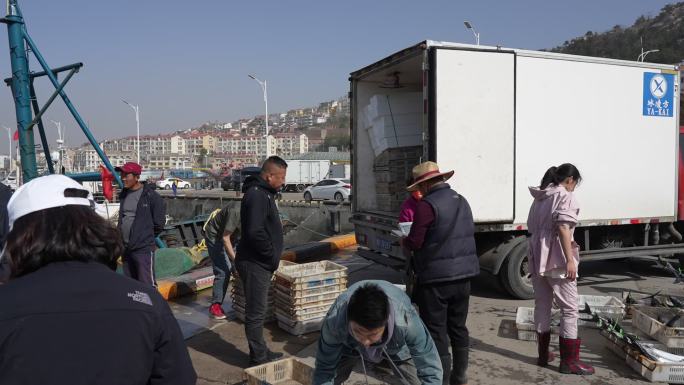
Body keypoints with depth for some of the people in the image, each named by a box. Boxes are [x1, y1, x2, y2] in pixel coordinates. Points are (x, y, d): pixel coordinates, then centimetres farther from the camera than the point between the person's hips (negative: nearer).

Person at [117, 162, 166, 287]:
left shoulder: (150, 195, -12)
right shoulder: (124, 194, 9)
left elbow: (159, 223, -8)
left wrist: (147, 237, 3)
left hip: (143, 249, -7)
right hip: (126, 248, 7)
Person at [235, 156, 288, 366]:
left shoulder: (263, 193, 13)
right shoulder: (257, 195, -20)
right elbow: (255, 233, -29)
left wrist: (272, 256, 13)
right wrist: (272, 255, -17)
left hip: (261, 263, 11)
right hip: (255, 263, -10)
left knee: (257, 310, 19)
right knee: (256, 312, 1)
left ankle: (261, 352, 31)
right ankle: (258, 357, 13)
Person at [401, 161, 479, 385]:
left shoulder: (427, 205, -17)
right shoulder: (462, 201, 9)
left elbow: (414, 242, -18)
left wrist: (403, 241, 4)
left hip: (436, 278, -8)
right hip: (463, 275, 8)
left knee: (436, 331, 3)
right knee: (458, 327, 19)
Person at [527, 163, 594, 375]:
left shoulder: (539, 198, 17)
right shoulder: (565, 196, -7)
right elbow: (563, 228, -18)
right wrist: (570, 260, -20)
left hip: (537, 258, 8)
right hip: (557, 260, -8)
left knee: (542, 305, 13)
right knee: (570, 308, -1)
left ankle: (543, 354, 22)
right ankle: (569, 361, 1)